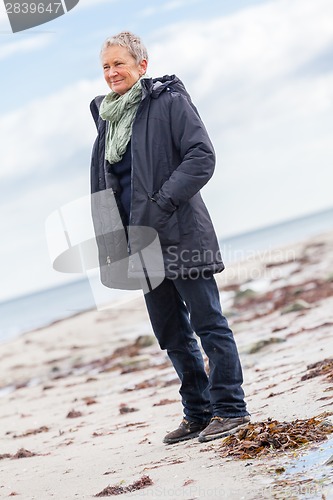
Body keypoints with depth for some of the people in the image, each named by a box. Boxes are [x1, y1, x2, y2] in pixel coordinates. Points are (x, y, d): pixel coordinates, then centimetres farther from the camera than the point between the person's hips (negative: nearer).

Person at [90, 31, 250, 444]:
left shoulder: (168, 101, -5)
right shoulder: (106, 116, 15)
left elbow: (202, 156, -14)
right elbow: (103, 182, 22)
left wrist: (162, 204, -20)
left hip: (180, 235, -7)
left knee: (208, 323, -3)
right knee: (171, 333, 11)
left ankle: (230, 409, 5)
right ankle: (198, 414, 21)